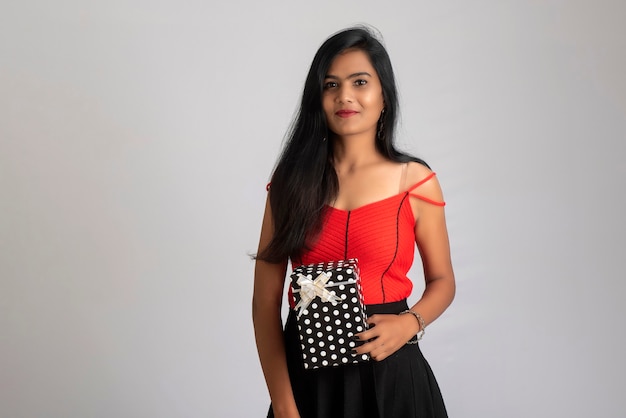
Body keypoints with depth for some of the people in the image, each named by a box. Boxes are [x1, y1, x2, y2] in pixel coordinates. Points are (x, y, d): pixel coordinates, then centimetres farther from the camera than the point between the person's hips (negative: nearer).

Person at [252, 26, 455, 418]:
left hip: (390, 371, 0)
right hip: (307, 370, 1)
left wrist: (409, 324, -13)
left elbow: (442, 280, 8)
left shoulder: (416, 181, -3)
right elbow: (266, 300, -4)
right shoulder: (293, 181, -1)